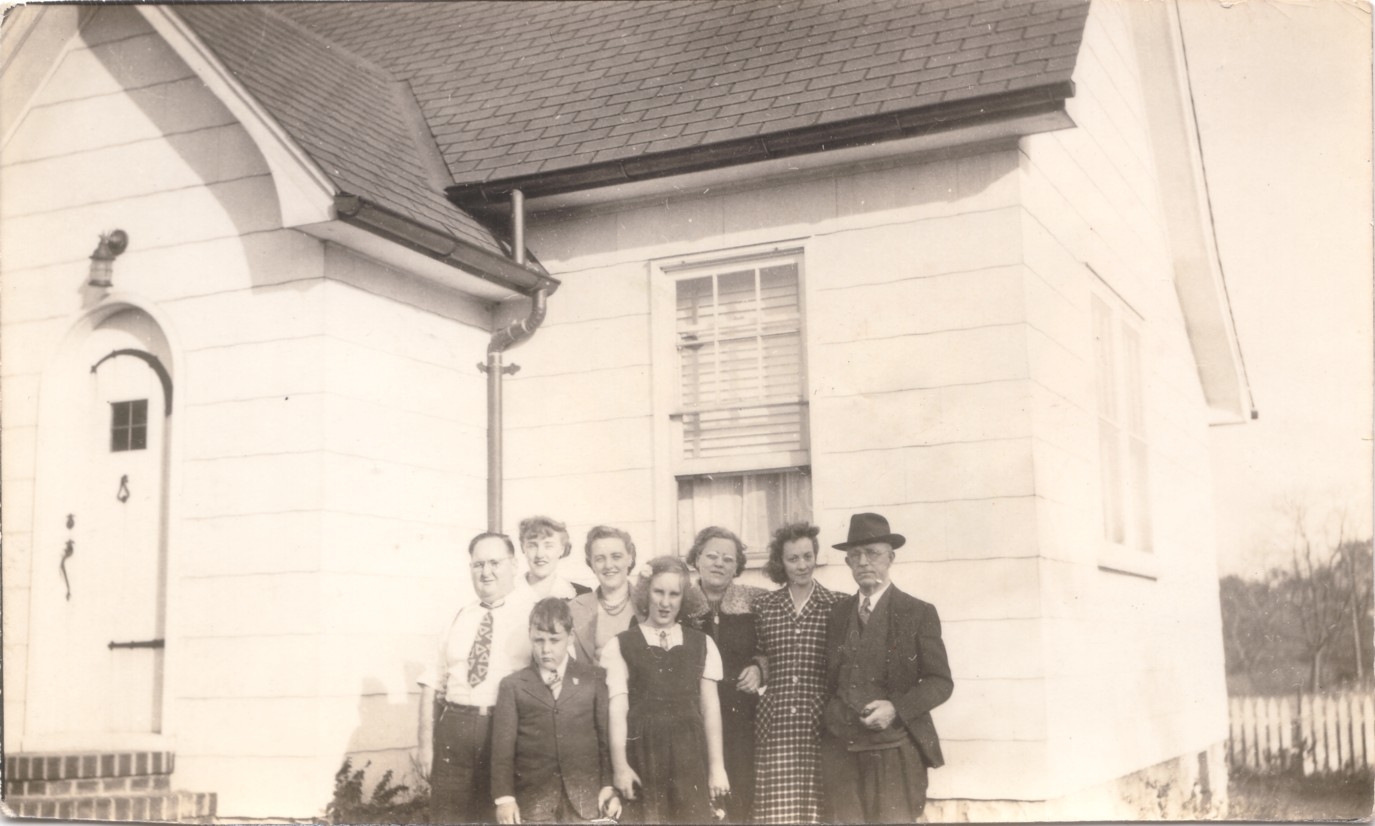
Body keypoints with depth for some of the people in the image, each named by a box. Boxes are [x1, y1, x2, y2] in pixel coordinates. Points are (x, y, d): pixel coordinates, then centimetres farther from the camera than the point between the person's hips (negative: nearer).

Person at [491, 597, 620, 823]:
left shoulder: (594, 679, 10)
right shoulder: (513, 686, 9)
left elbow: (607, 736, 8)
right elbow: (503, 747, 3)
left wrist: (609, 787, 0)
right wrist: (504, 798, -6)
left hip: (586, 797, 0)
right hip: (533, 799, 0)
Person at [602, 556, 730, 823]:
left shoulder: (702, 644, 11)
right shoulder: (620, 646, 3)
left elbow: (710, 707, 9)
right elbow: (617, 708, -3)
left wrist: (717, 767, 6)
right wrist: (619, 766, -10)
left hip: (689, 756, 2)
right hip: (642, 756, -2)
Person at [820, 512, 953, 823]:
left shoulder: (918, 613, 0)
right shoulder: (838, 614, 13)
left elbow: (941, 681, -3)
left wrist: (896, 708, -16)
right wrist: (830, 718, 3)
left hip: (895, 749, -3)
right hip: (840, 750, 4)